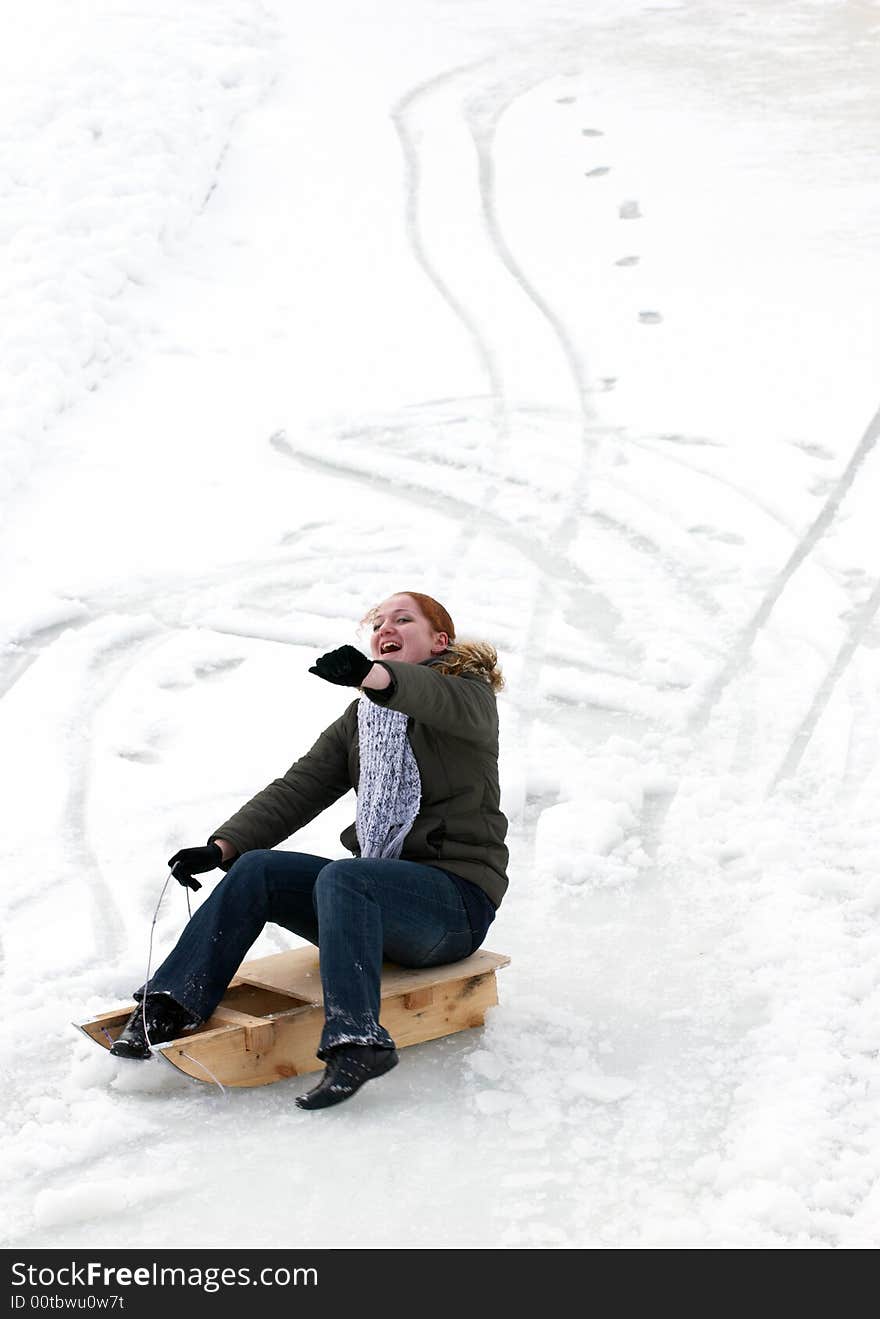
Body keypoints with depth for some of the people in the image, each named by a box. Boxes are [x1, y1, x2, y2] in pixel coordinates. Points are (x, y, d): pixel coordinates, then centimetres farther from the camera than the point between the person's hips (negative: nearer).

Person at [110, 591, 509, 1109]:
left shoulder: (468, 693, -2)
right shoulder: (361, 718, 17)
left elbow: (450, 702, -29)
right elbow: (298, 788, 6)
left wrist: (374, 675, -50)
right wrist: (223, 846, -10)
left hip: (458, 896, -6)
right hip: (378, 885, 6)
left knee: (341, 877, -34)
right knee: (255, 870, -14)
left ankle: (357, 1041, -45)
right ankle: (170, 1008, -17)